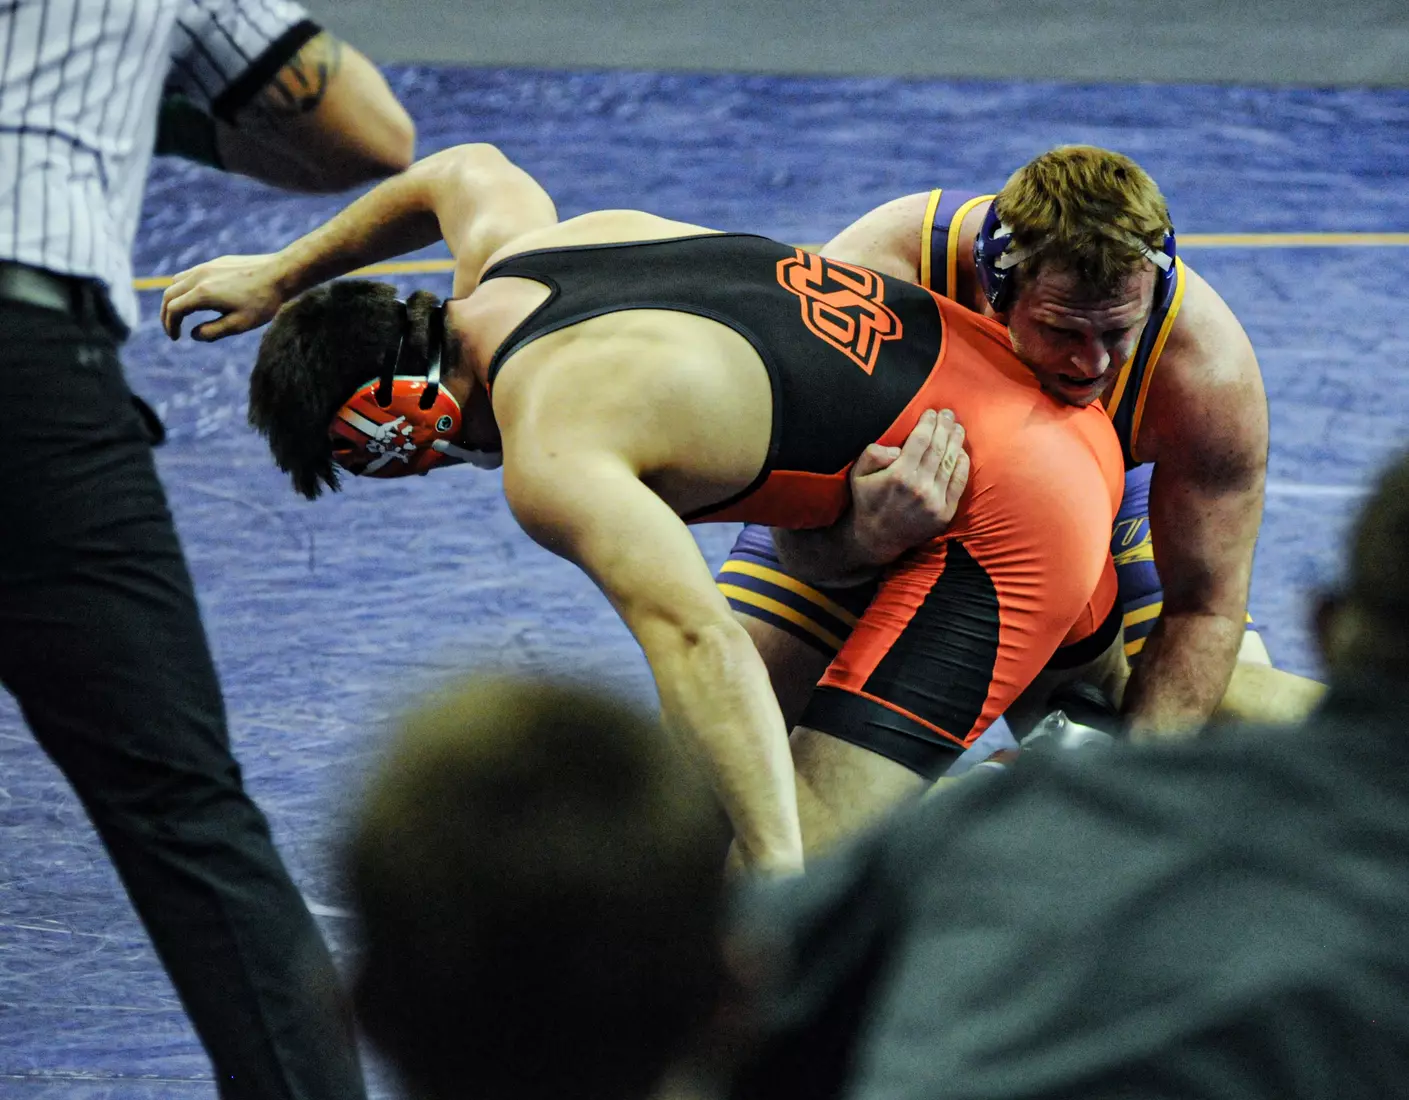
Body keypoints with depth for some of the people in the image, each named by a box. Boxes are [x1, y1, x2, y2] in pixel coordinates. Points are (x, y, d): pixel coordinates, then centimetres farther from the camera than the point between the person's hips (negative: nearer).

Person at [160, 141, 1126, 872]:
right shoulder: (505, 242, 1)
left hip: (1005, 523, -10)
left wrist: (780, 877, -47)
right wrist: (286, 275, 38)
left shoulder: (555, 455, -27)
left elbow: (698, 646, -41)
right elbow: (467, 169, 28)